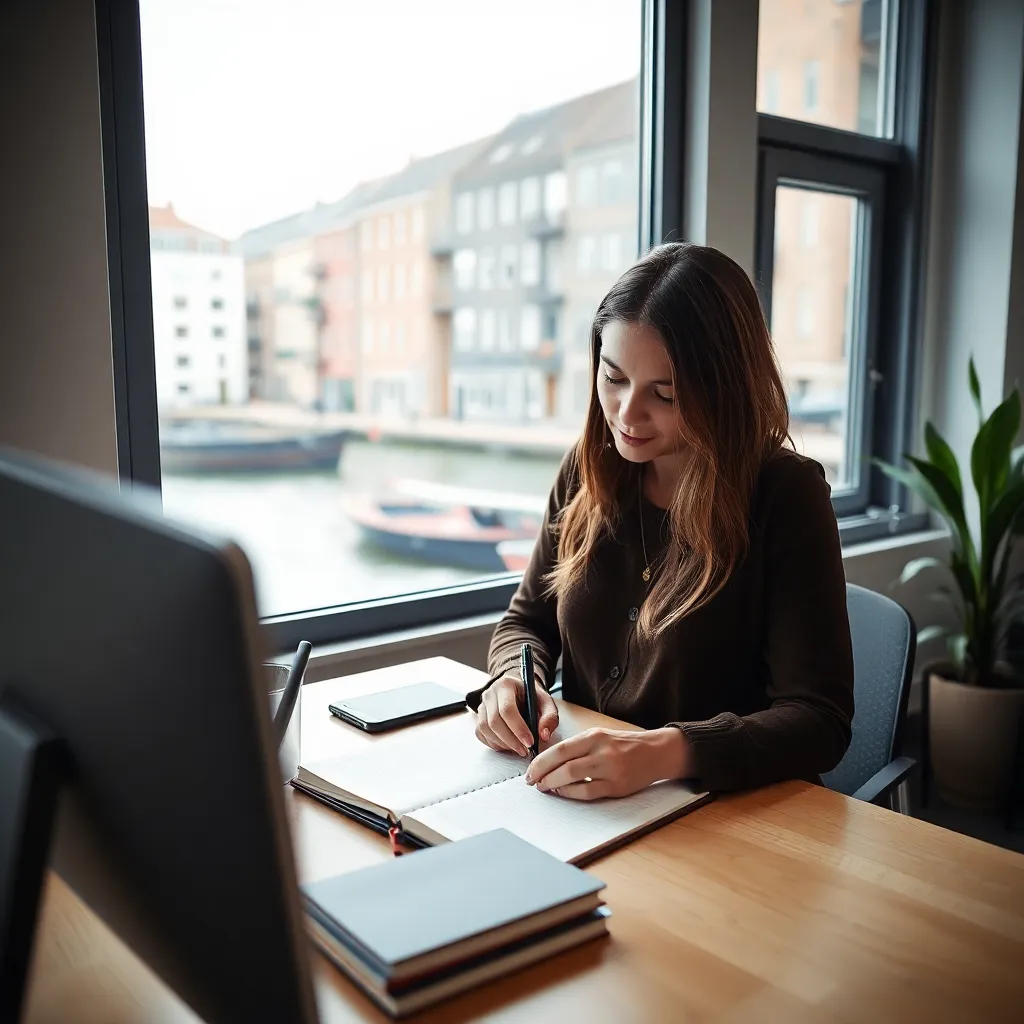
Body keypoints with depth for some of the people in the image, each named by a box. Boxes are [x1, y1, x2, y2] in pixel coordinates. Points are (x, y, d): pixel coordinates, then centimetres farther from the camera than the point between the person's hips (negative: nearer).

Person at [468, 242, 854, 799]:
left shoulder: (787, 497, -14)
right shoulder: (587, 471, 1)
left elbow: (819, 718, -18)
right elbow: (526, 622, 11)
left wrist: (664, 752, -33)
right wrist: (515, 679, -12)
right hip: (578, 804, 5)